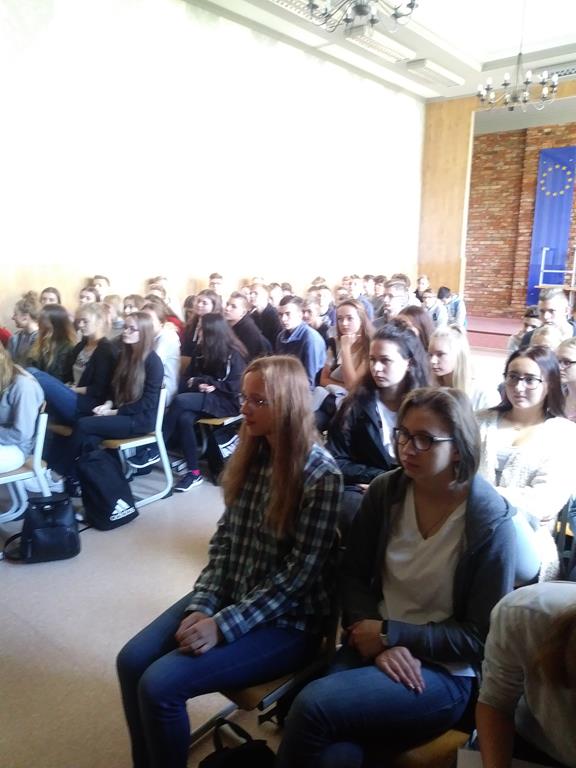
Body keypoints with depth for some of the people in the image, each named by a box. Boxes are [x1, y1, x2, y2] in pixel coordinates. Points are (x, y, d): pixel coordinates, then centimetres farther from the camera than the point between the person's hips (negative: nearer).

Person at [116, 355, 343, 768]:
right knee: (132, 661, -3)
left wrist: (223, 626, -21)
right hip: (227, 596, 7)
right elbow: (224, 539, 3)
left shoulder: (322, 475, -20)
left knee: (160, 684, -16)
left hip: (285, 620, -6)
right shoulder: (250, 454, 0)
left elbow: (297, 573, -20)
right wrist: (201, 606, -9)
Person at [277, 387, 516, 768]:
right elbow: (354, 578, 2)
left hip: (447, 672, -3)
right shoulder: (384, 490, -3)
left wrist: (391, 635, -15)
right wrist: (381, 644, -15)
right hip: (374, 643, 3)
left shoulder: (491, 522, -14)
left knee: (314, 705, -25)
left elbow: (482, 638, -10)